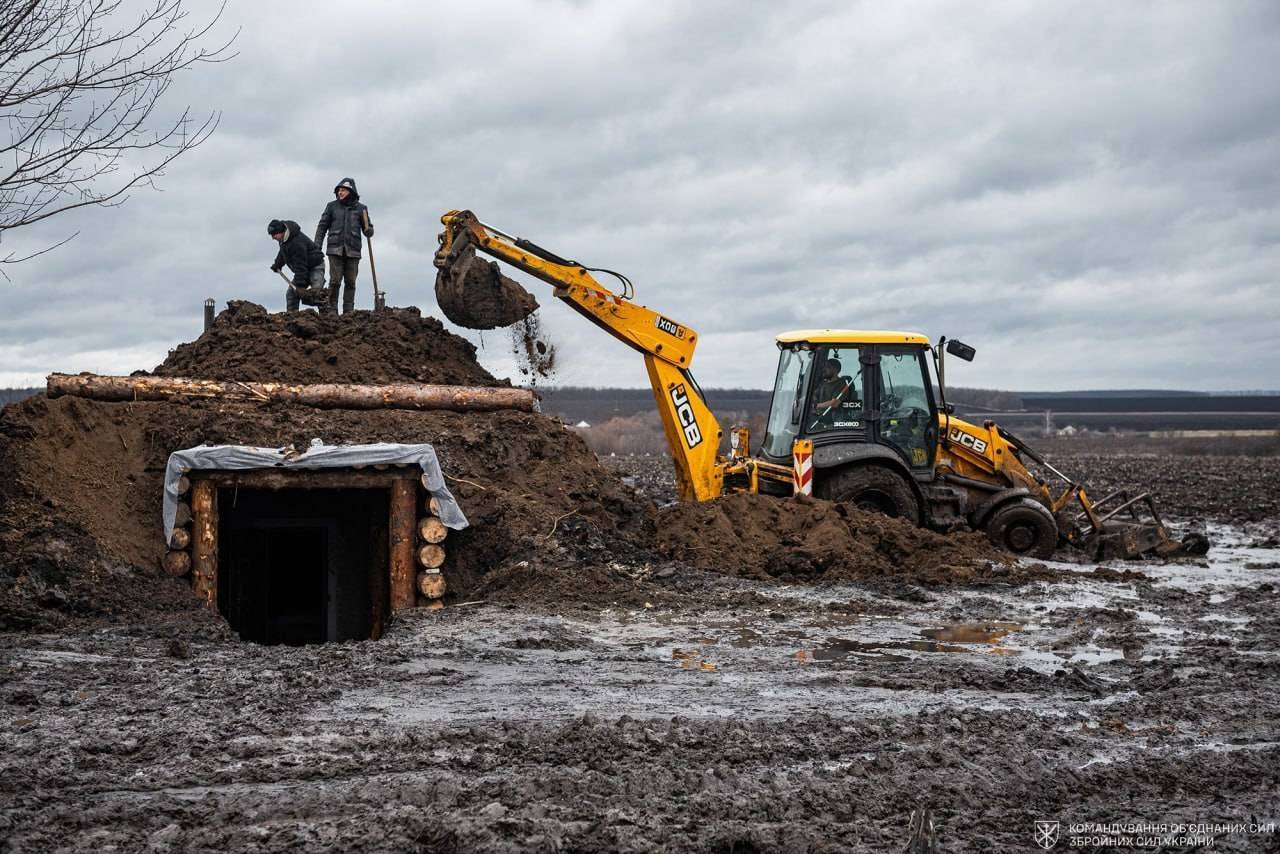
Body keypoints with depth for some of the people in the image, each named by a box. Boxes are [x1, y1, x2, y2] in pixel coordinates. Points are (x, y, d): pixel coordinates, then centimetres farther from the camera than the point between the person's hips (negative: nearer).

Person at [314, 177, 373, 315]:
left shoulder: (360, 208, 8)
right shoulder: (332, 206, 7)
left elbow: (368, 231, 10)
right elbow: (322, 226, 8)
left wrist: (368, 230, -14)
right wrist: (316, 246, -1)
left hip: (352, 250, 1)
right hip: (335, 249, -1)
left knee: (350, 282, 0)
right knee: (335, 280, -8)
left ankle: (348, 311, 4)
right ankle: (332, 310, -2)